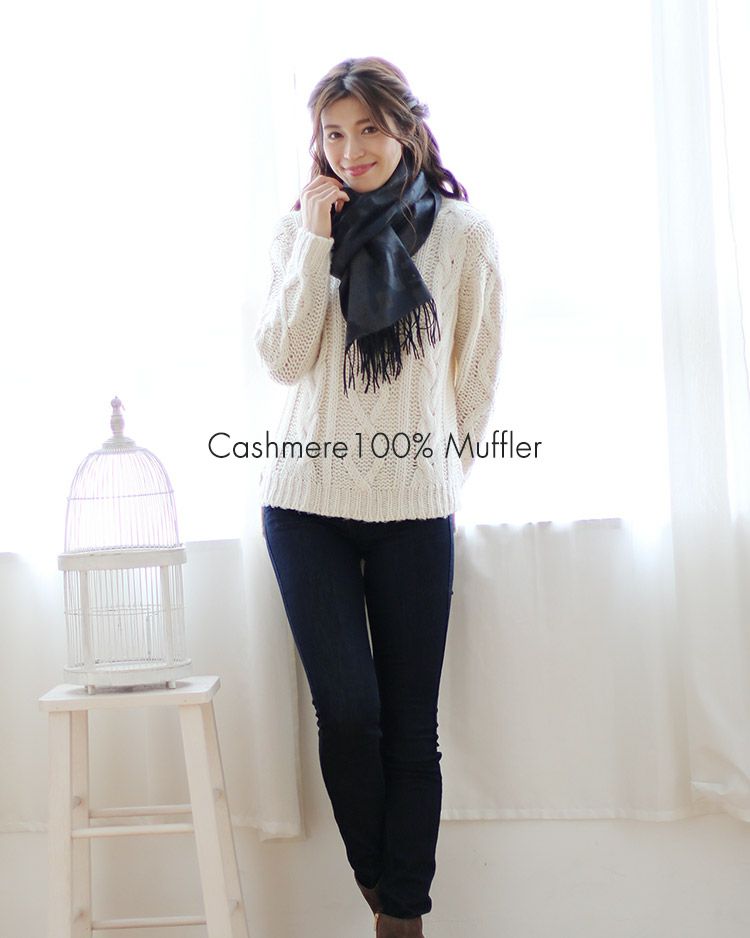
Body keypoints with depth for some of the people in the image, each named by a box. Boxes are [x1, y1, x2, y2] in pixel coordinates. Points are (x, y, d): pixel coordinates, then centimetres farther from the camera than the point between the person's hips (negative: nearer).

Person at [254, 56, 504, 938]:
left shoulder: (464, 233, 1)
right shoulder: (299, 229, 6)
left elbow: (477, 376, 8)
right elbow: (284, 360, -5)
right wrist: (316, 242, -9)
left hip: (415, 510, -1)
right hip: (308, 500, 1)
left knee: (411, 724, 2)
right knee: (348, 711, -4)